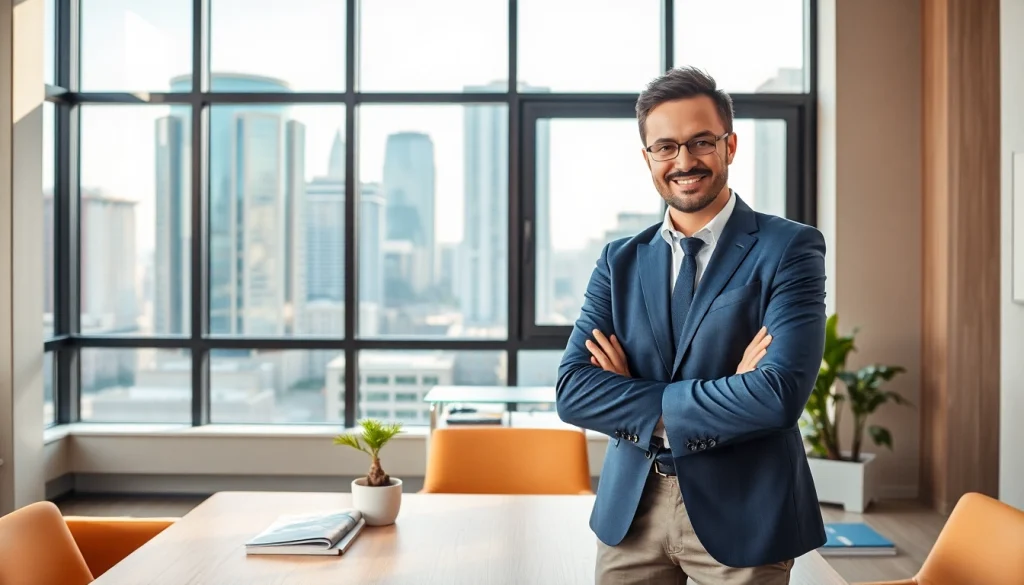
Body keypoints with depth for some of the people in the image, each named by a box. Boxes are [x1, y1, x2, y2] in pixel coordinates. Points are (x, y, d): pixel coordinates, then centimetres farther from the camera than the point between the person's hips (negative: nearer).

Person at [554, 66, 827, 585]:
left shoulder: (790, 249, -8)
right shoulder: (620, 260, 3)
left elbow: (780, 393, -21)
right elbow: (572, 391, -7)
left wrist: (639, 396, -14)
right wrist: (724, 395, -16)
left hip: (741, 513, -3)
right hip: (630, 510, 3)